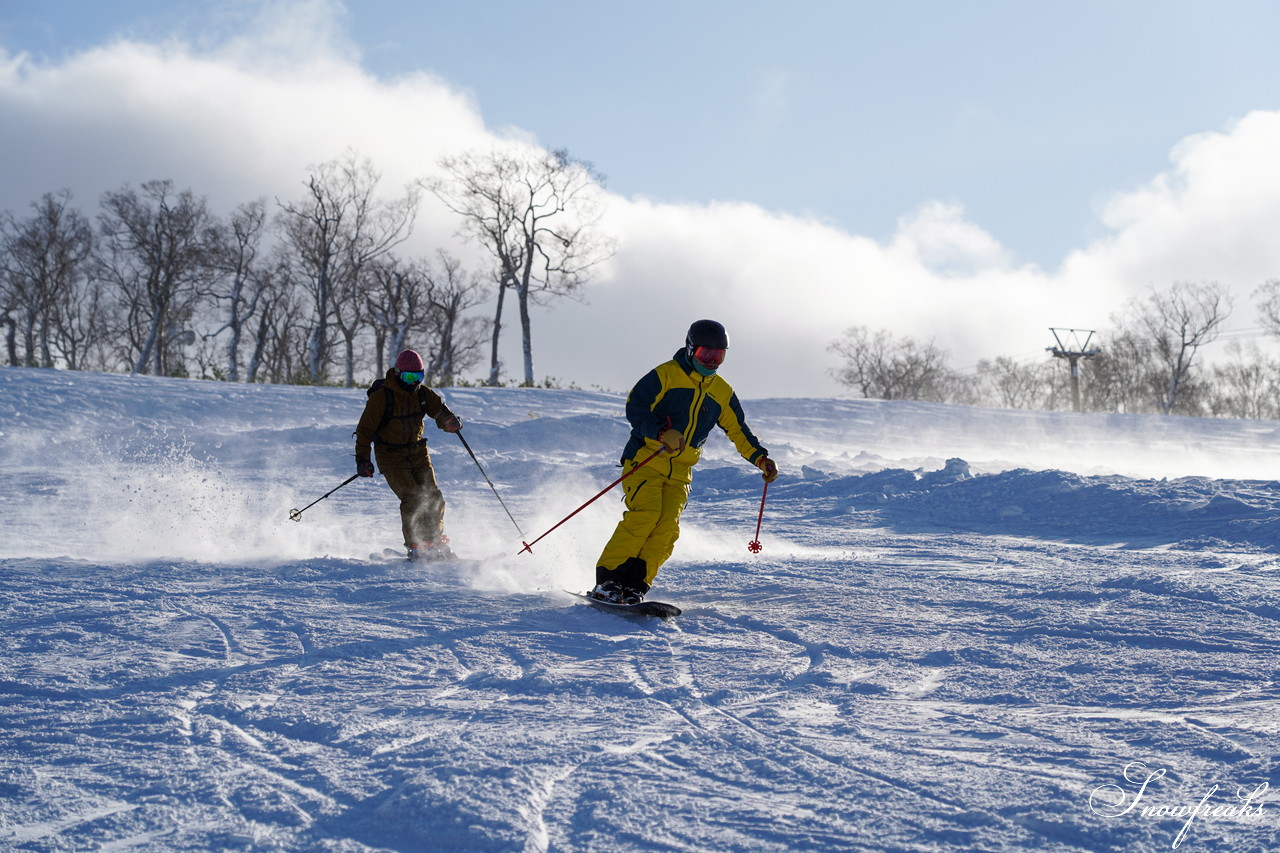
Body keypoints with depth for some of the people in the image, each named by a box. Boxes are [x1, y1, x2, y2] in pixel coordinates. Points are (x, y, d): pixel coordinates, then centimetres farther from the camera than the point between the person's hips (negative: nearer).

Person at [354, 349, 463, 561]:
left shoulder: (423, 394, 0)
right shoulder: (380, 397, -15)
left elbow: (439, 410, -1)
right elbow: (365, 429, -12)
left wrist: (450, 421, -26)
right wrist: (362, 459, -18)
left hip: (418, 452, 5)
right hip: (391, 457, -5)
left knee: (433, 497, -3)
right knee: (412, 499, -18)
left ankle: (436, 543, 13)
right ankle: (416, 548, -8)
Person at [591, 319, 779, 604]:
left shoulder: (722, 392, 15)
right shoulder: (665, 374, -3)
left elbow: (738, 430, 24)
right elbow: (635, 408, -12)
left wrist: (760, 458, 11)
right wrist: (661, 433, -27)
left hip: (680, 471, 5)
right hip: (645, 460, -5)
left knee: (667, 527, -14)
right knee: (645, 515, -23)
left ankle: (635, 586, -12)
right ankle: (607, 580, -18)